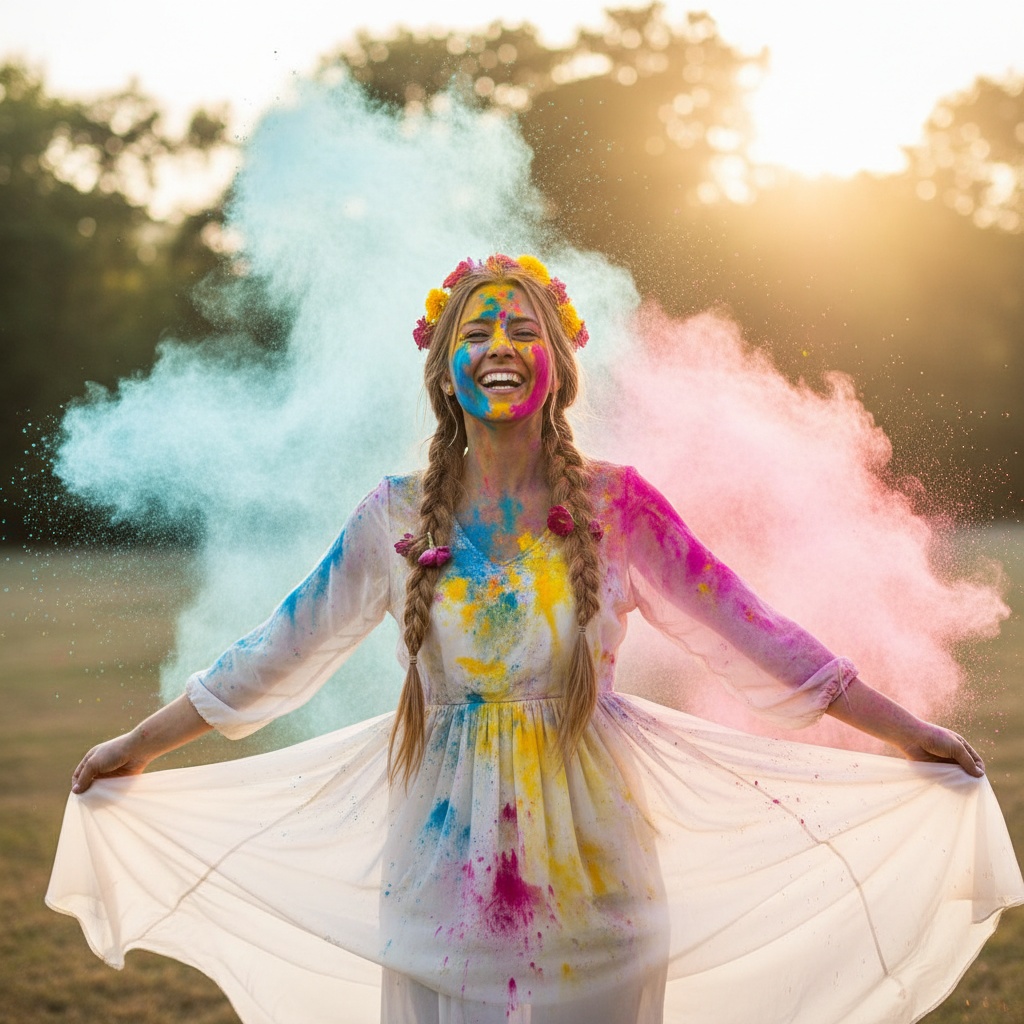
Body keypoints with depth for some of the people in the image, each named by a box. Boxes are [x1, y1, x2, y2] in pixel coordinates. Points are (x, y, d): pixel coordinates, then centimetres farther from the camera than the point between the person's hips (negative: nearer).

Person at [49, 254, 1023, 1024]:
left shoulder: (615, 507, -5)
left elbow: (751, 636, 0)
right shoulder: (398, 516, -1)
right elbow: (280, 652, 7)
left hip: (586, 865, -1)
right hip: (447, 860, 1)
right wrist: (139, 744, 13)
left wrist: (914, 735, 3)